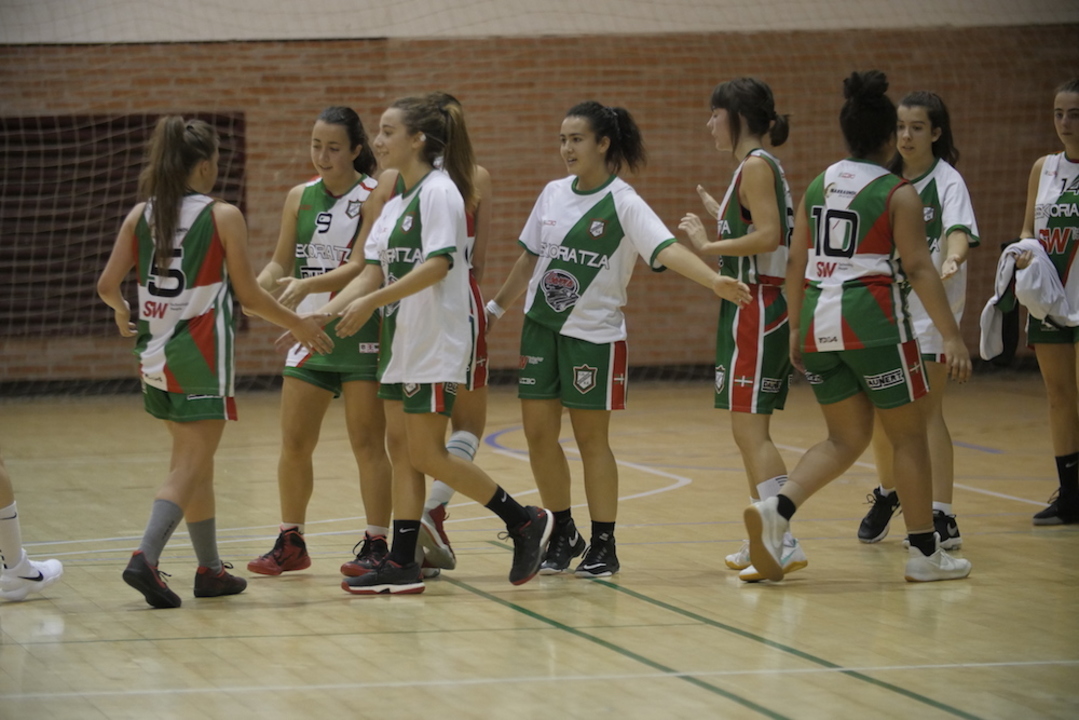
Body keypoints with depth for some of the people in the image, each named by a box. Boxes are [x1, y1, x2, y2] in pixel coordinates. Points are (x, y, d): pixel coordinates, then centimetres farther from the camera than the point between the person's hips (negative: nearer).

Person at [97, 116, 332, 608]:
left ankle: (210, 569, 23)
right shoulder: (222, 217, -9)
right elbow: (248, 294, -7)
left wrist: (121, 311, 23)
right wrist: (298, 325, 7)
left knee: (196, 460, 18)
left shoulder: (140, 215, 3)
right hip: (202, 354, -5)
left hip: (156, 357, 6)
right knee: (189, 465, -4)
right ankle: (145, 558, -22)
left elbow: (107, 284, 1)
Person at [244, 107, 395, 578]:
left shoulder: (374, 197, -9)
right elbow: (281, 263, 9)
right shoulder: (300, 198, 7)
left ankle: (376, 545, 4)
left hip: (361, 332, -5)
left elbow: (360, 267, -18)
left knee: (367, 443, -2)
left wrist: (308, 285, -33)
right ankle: (290, 543, 18)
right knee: (294, 443, 6)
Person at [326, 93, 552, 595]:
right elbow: (373, 272, 11)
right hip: (400, 345, 9)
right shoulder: (394, 204, 15)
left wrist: (372, 301, -27)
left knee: (427, 454, -8)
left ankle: (525, 521, 4)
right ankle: (402, 565, 8)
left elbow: (438, 263, -23)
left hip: (435, 346, -9)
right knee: (401, 449, 6)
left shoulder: (439, 191, -12)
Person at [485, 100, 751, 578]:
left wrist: (715, 280, -41)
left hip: (594, 333, -5)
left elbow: (666, 250, -26)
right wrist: (495, 308, 21)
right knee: (538, 432, 5)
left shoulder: (622, 203, -12)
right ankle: (563, 535, 20)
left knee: (591, 438, 0)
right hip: (541, 327, 6)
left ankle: (603, 547, 10)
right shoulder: (553, 194, 6)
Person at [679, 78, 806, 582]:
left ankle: (786, 544, -18)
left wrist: (707, 246, -17)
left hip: (755, 308, -10)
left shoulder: (756, 166, -12)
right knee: (749, 430, 14)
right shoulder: (759, 166, 17)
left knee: (748, 427, -13)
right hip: (754, 308, 10)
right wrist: (722, 218, 26)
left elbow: (768, 236, -23)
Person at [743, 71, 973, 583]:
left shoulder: (817, 188, 10)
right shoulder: (897, 194, -6)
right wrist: (951, 336, -12)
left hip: (820, 321, 6)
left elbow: (796, 263, 10)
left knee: (846, 438, 14)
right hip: (873, 321, -6)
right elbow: (918, 268, -12)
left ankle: (776, 511, -9)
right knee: (908, 434, 8)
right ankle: (924, 552, 13)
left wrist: (797, 330, 19)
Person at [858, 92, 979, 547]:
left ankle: (942, 518, -10)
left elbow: (960, 231, -26)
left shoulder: (946, 181, -9)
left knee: (925, 410, -11)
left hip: (931, 306, -6)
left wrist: (951, 259, -46)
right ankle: (887, 496, 33)